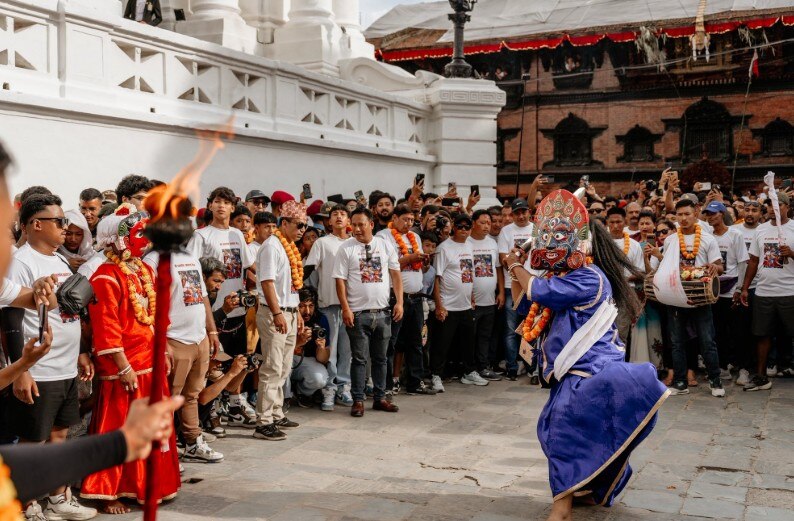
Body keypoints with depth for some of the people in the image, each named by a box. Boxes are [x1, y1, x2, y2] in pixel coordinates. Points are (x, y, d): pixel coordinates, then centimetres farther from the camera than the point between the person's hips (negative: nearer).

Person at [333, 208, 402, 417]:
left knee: (380, 358, 12)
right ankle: (358, 400, 10)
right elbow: (340, 280, -5)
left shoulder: (385, 246, 6)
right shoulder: (346, 248, -3)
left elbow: (396, 274, 8)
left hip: (382, 312, 3)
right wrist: (346, 309, -12)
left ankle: (379, 398, 22)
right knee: (359, 359, 1)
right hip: (358, 313, -3)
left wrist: (399, 302, 0)